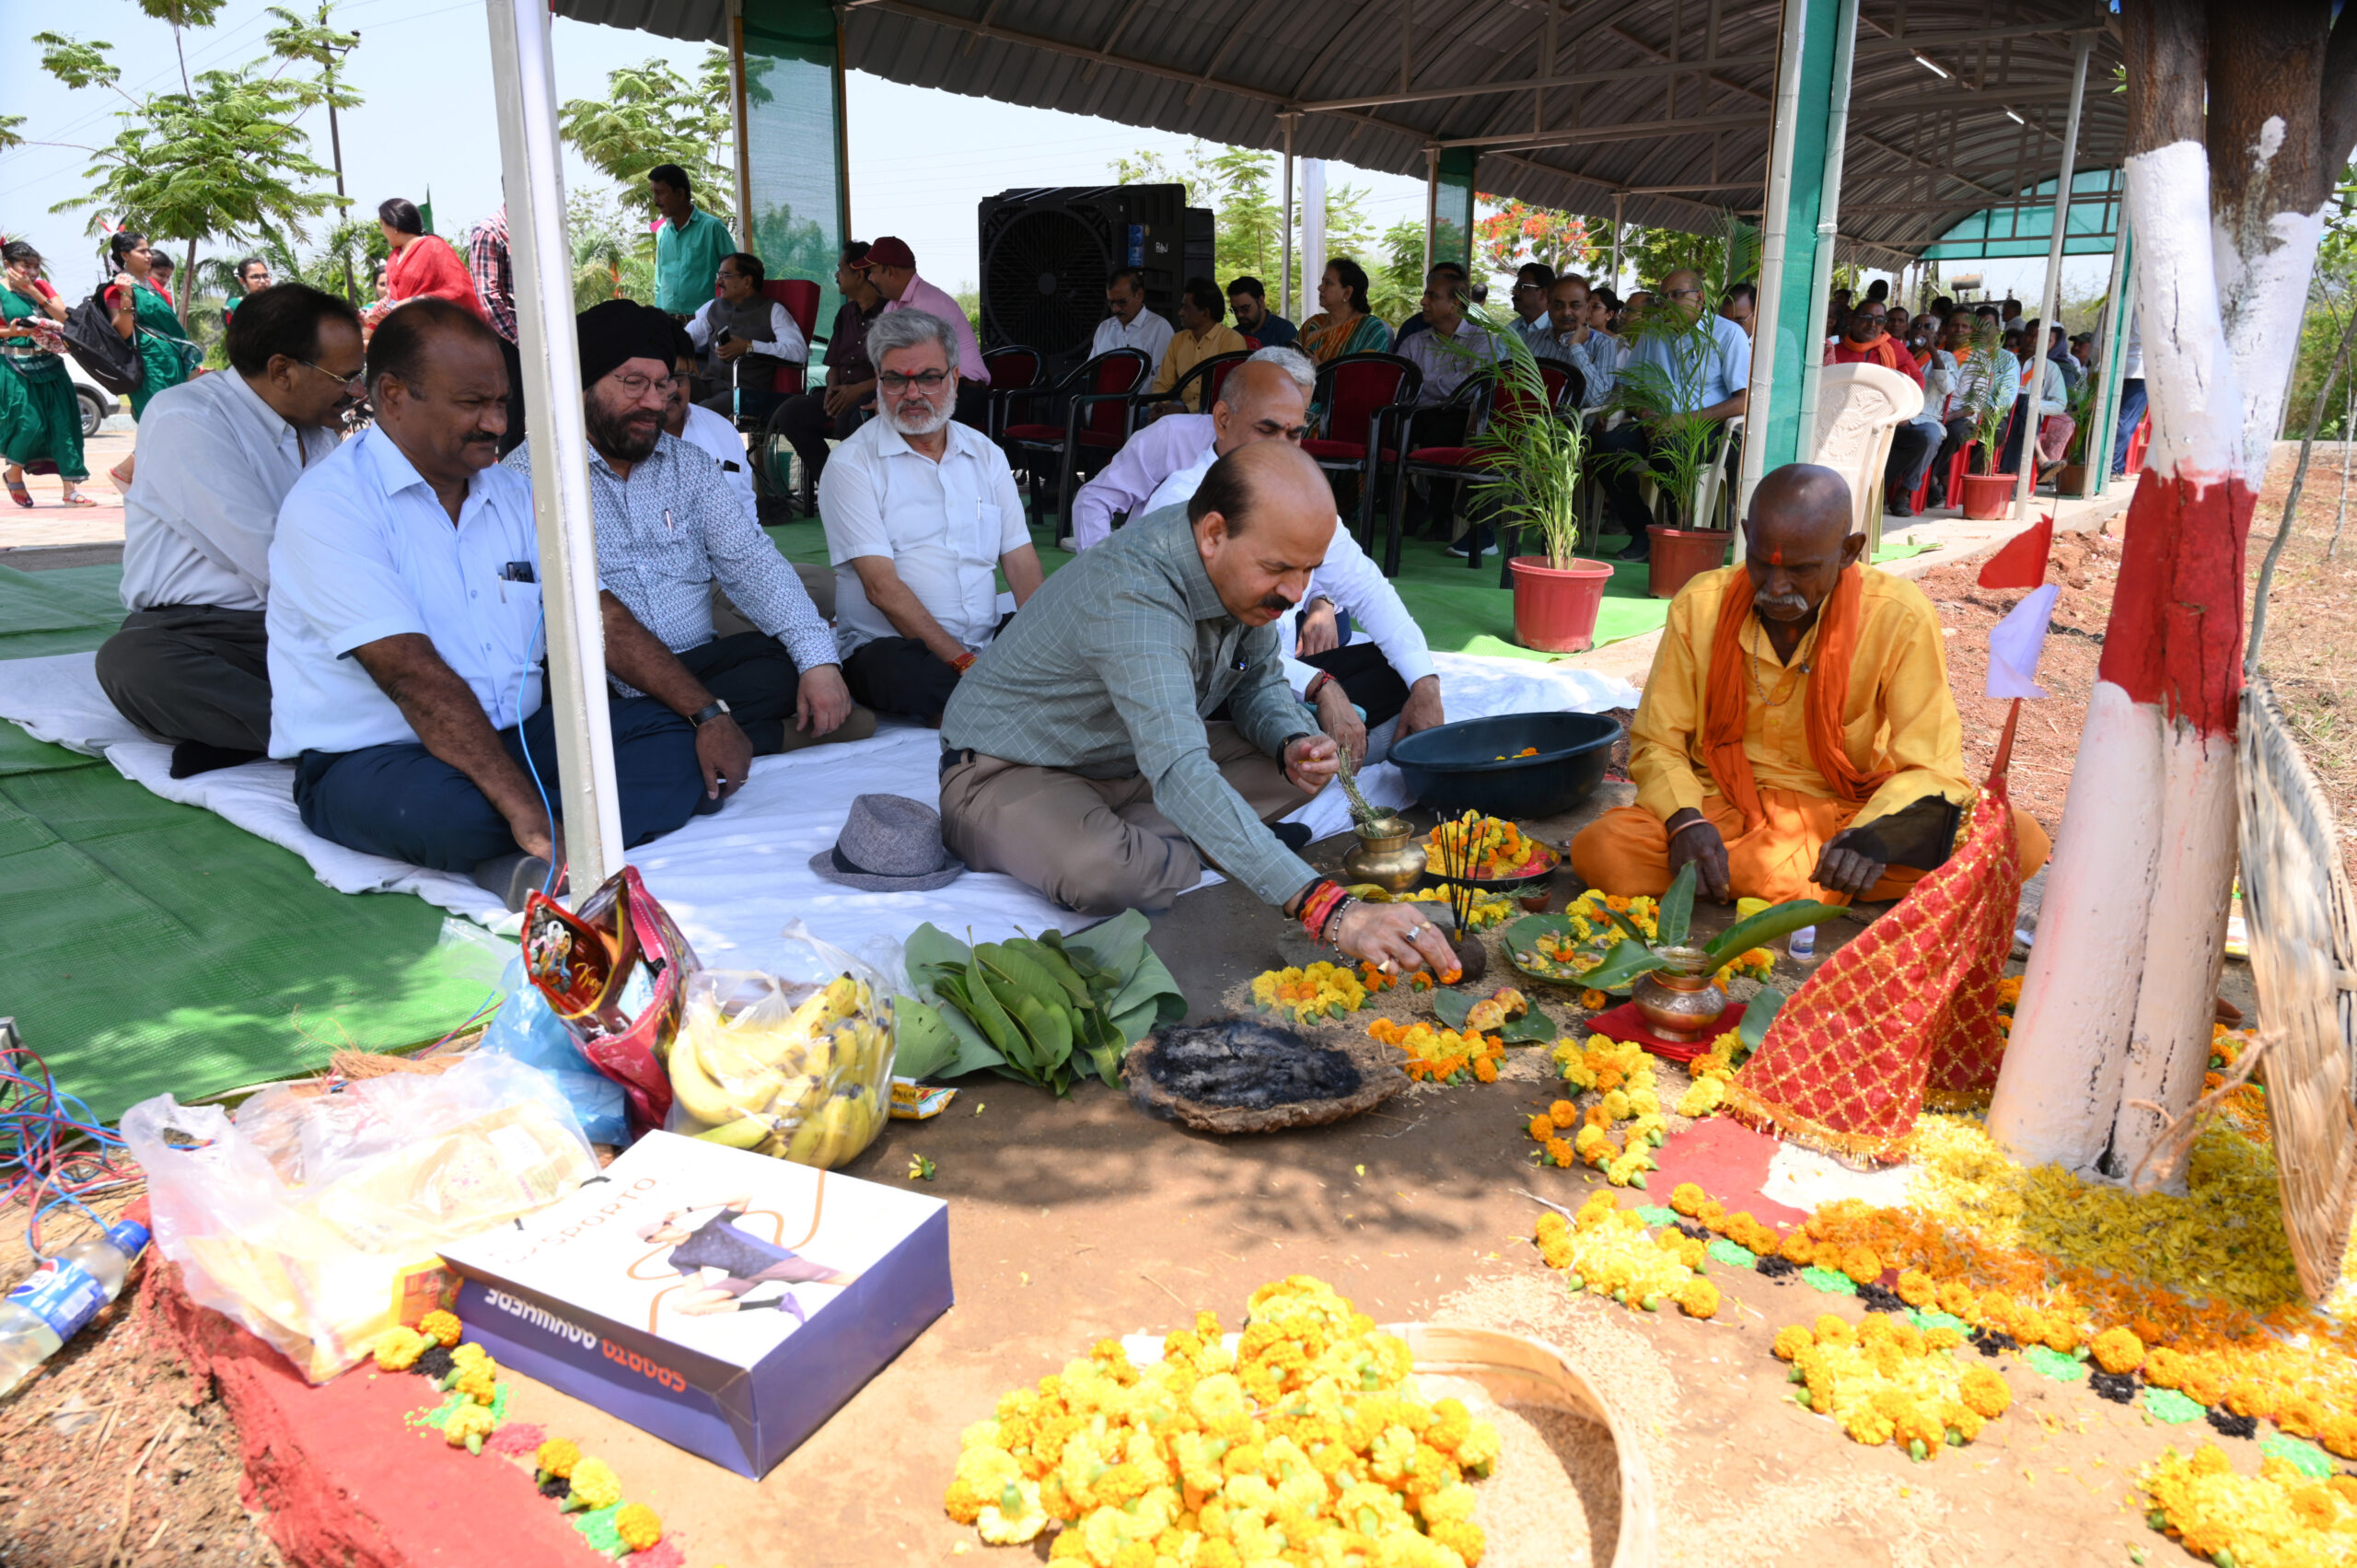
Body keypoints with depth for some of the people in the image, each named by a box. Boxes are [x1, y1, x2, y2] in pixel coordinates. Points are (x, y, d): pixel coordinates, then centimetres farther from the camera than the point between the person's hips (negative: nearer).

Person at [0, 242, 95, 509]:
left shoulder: (42, 286, 9)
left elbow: (64, 316, -4)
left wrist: (32, 291, -10)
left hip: (49, 364, 4)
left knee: (63, 422, -3)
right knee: (29, 424, -10)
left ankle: (71, 489, 0)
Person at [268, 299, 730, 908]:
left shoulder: (514, 494, 11)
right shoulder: (330, 504, -12)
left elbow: (599, 619, 7)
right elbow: (412, 675, -24)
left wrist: (709, 715, -7)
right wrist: (526, 811, -34)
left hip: (515, 737, 7)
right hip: (371, 760, -7)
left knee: (677, 738, -15)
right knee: (445, 811, -41)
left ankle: (535, 863, -35)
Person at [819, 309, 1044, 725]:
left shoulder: (987, 454, 16)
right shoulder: (852, 465, 0)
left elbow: (1021, 562, 8)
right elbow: (882, 587, -11)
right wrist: (963, 663, -19)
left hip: (987, 644, 4)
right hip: (888, 646, -4)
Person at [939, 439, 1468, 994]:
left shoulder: (1246, 571, -10)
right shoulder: (1132, 597, -37)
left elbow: (1258, 682, 8)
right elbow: (1180, 777, -49)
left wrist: (1292, 744, -17)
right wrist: (1329, 911, -57)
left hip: (1132, 762, 8)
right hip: (1009, 772, -8)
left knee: (1304, 764, -2)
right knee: (1099, 873, -39)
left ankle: (1123, 838, -7)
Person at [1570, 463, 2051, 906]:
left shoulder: (1901, 617, -9)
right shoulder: (1699, 606, -6)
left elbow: (1930, 767, -7)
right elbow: (1657, 743, 0)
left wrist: (1878, 835, -29)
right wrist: (1684, 821, -22)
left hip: (1848, 814, 0)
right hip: (1729, 816, 0)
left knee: (2020, 840, -25)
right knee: (1600, 850, -31)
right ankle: (1824, 887, -18)